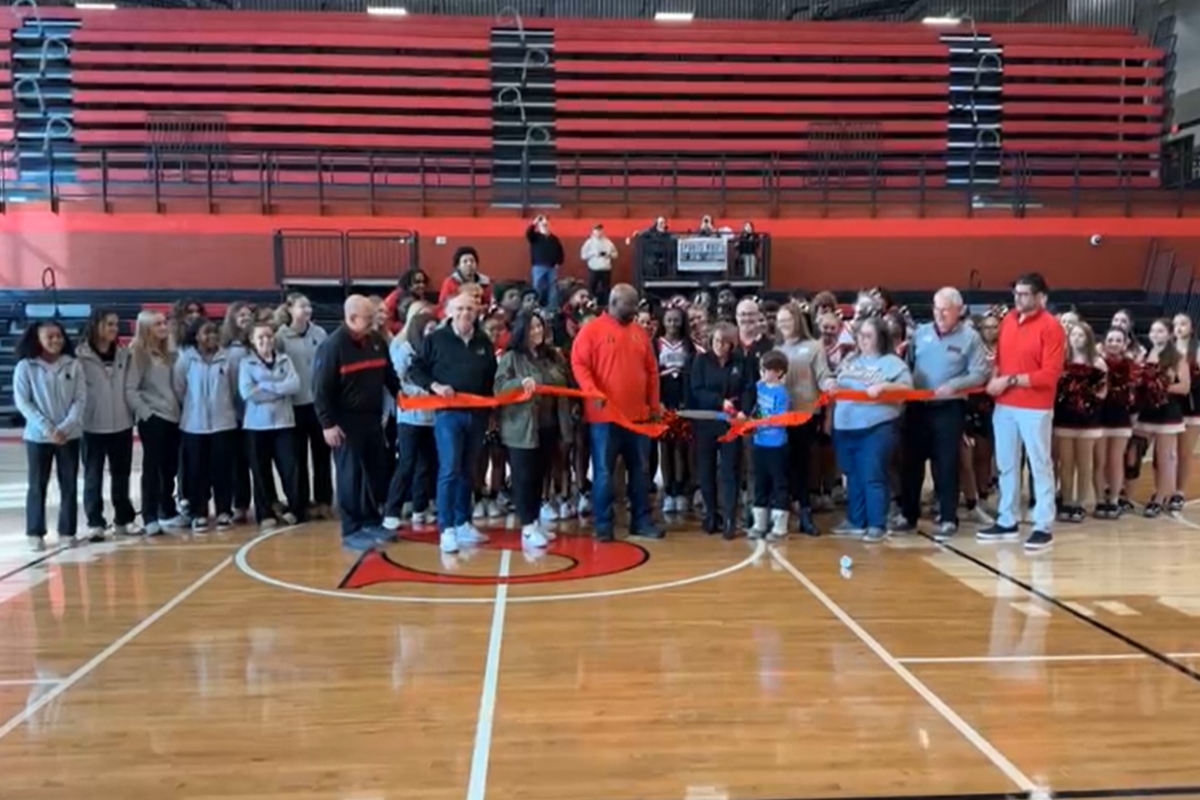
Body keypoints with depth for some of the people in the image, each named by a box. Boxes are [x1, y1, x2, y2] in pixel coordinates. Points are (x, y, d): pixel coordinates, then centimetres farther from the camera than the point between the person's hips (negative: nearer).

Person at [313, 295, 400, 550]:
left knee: (377, 472, 11)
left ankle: (372, 521, 25)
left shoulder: (377, 341, 9)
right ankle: (351, 530, 5)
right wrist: (327, 423, -16)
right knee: (350, 475, -2)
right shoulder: (332, 345, -12)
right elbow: (321, 388, -13)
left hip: (372, 418, 7)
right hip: (345, 422, -7)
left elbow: (388, 374, 24)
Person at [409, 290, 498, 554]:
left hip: (477, 414, 5)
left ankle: (463, 523, 21)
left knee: (468, 471, 11)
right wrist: (434, 386, -15)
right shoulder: (435, 339, -1)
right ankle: (446, 528, -6)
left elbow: (493, 376, 21)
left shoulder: (484, 342, 12)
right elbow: (415, 369, 0)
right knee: (449, 470, -10)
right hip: (448, 413, -5)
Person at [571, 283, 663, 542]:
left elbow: (652, 371, 15)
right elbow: (579, 364, -9)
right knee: (604, 471, 2)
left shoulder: (640, 333, 12)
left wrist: (654, 405, 11)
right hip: (604, 415, -5)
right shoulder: (591, 330, -3)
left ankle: (642, 520, 20)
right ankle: (603, 524, 10)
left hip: (638, 415, 5)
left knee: (639, 470, 11)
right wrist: (592, 392, -21)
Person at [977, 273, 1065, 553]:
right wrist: (994, 378, -2)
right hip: (1004, 405, 7)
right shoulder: (1007, 321, 10)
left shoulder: (1051, 327, -10)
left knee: (1040, 466, -1)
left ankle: (1044, 527, 4)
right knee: (1006, 464, 12)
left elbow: (1050, 375, -15)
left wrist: (1011, 380, -16)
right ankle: (1007, 521, 22)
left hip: (1035, 408, -7)